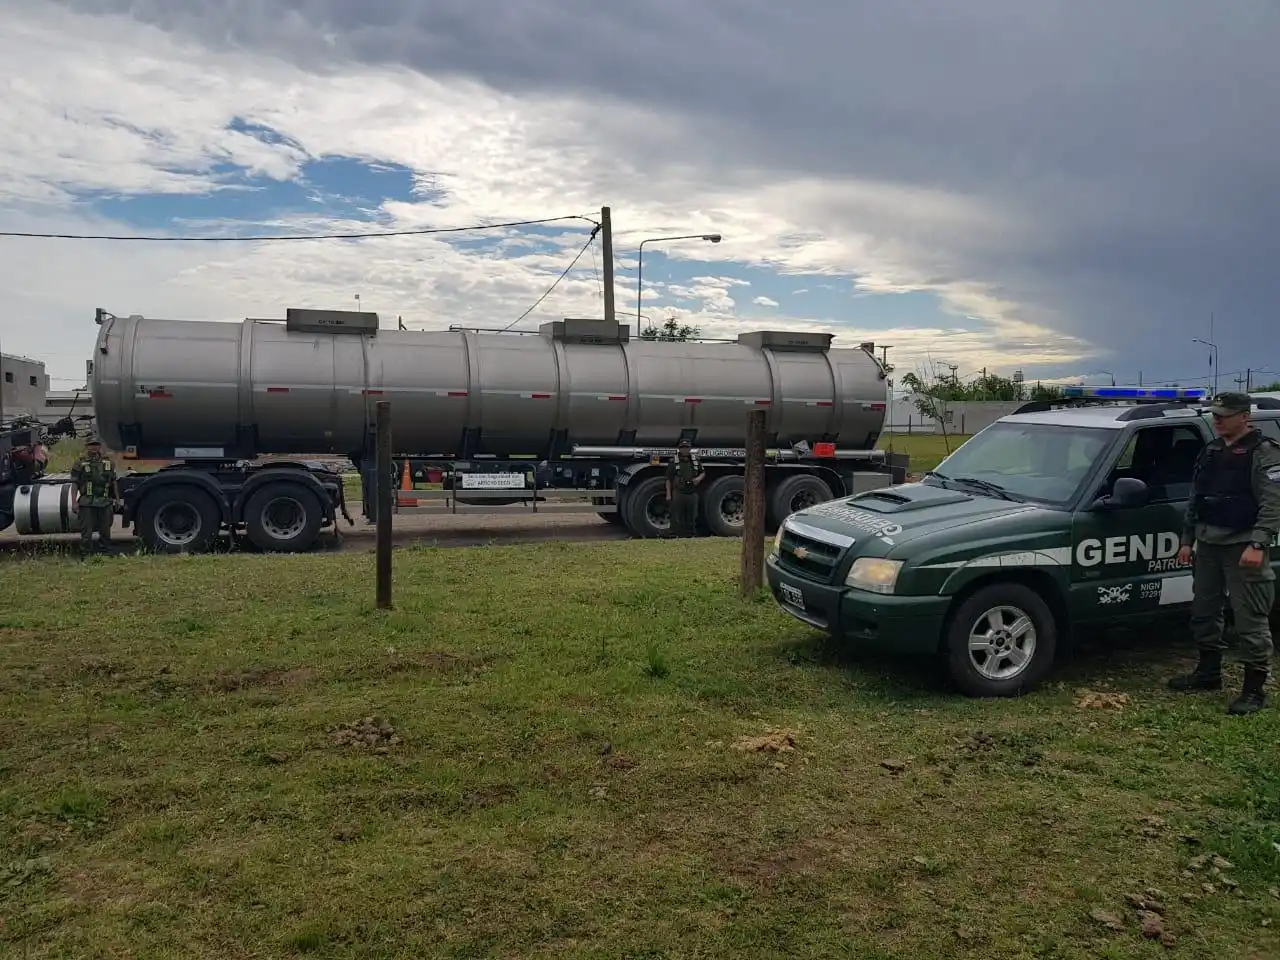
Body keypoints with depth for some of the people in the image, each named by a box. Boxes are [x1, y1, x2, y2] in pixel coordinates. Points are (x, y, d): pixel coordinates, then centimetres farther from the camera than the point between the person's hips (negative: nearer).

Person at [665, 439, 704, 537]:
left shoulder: (695, 461, 13)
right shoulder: (673, 463, 0)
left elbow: (703, 473, 26)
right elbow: (668, 480, -1)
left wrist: (699, 478, 2)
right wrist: (668, 494, -8)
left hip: (692, 493, 4)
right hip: (678, 493, -4)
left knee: (691, 517, 8)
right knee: (677, 518, -4)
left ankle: (689, 535, 17)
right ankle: (675, 535, 0)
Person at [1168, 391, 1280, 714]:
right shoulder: (1211, 452, 15)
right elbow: (1195, 499, 20)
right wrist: (1187, 540, 17)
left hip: (1243, 547, -8)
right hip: (1208, 544, 8)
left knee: (1251, 619, -5)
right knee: (1204, 612, 16)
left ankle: (1254, 690, 1)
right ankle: (1208, 673, 30)